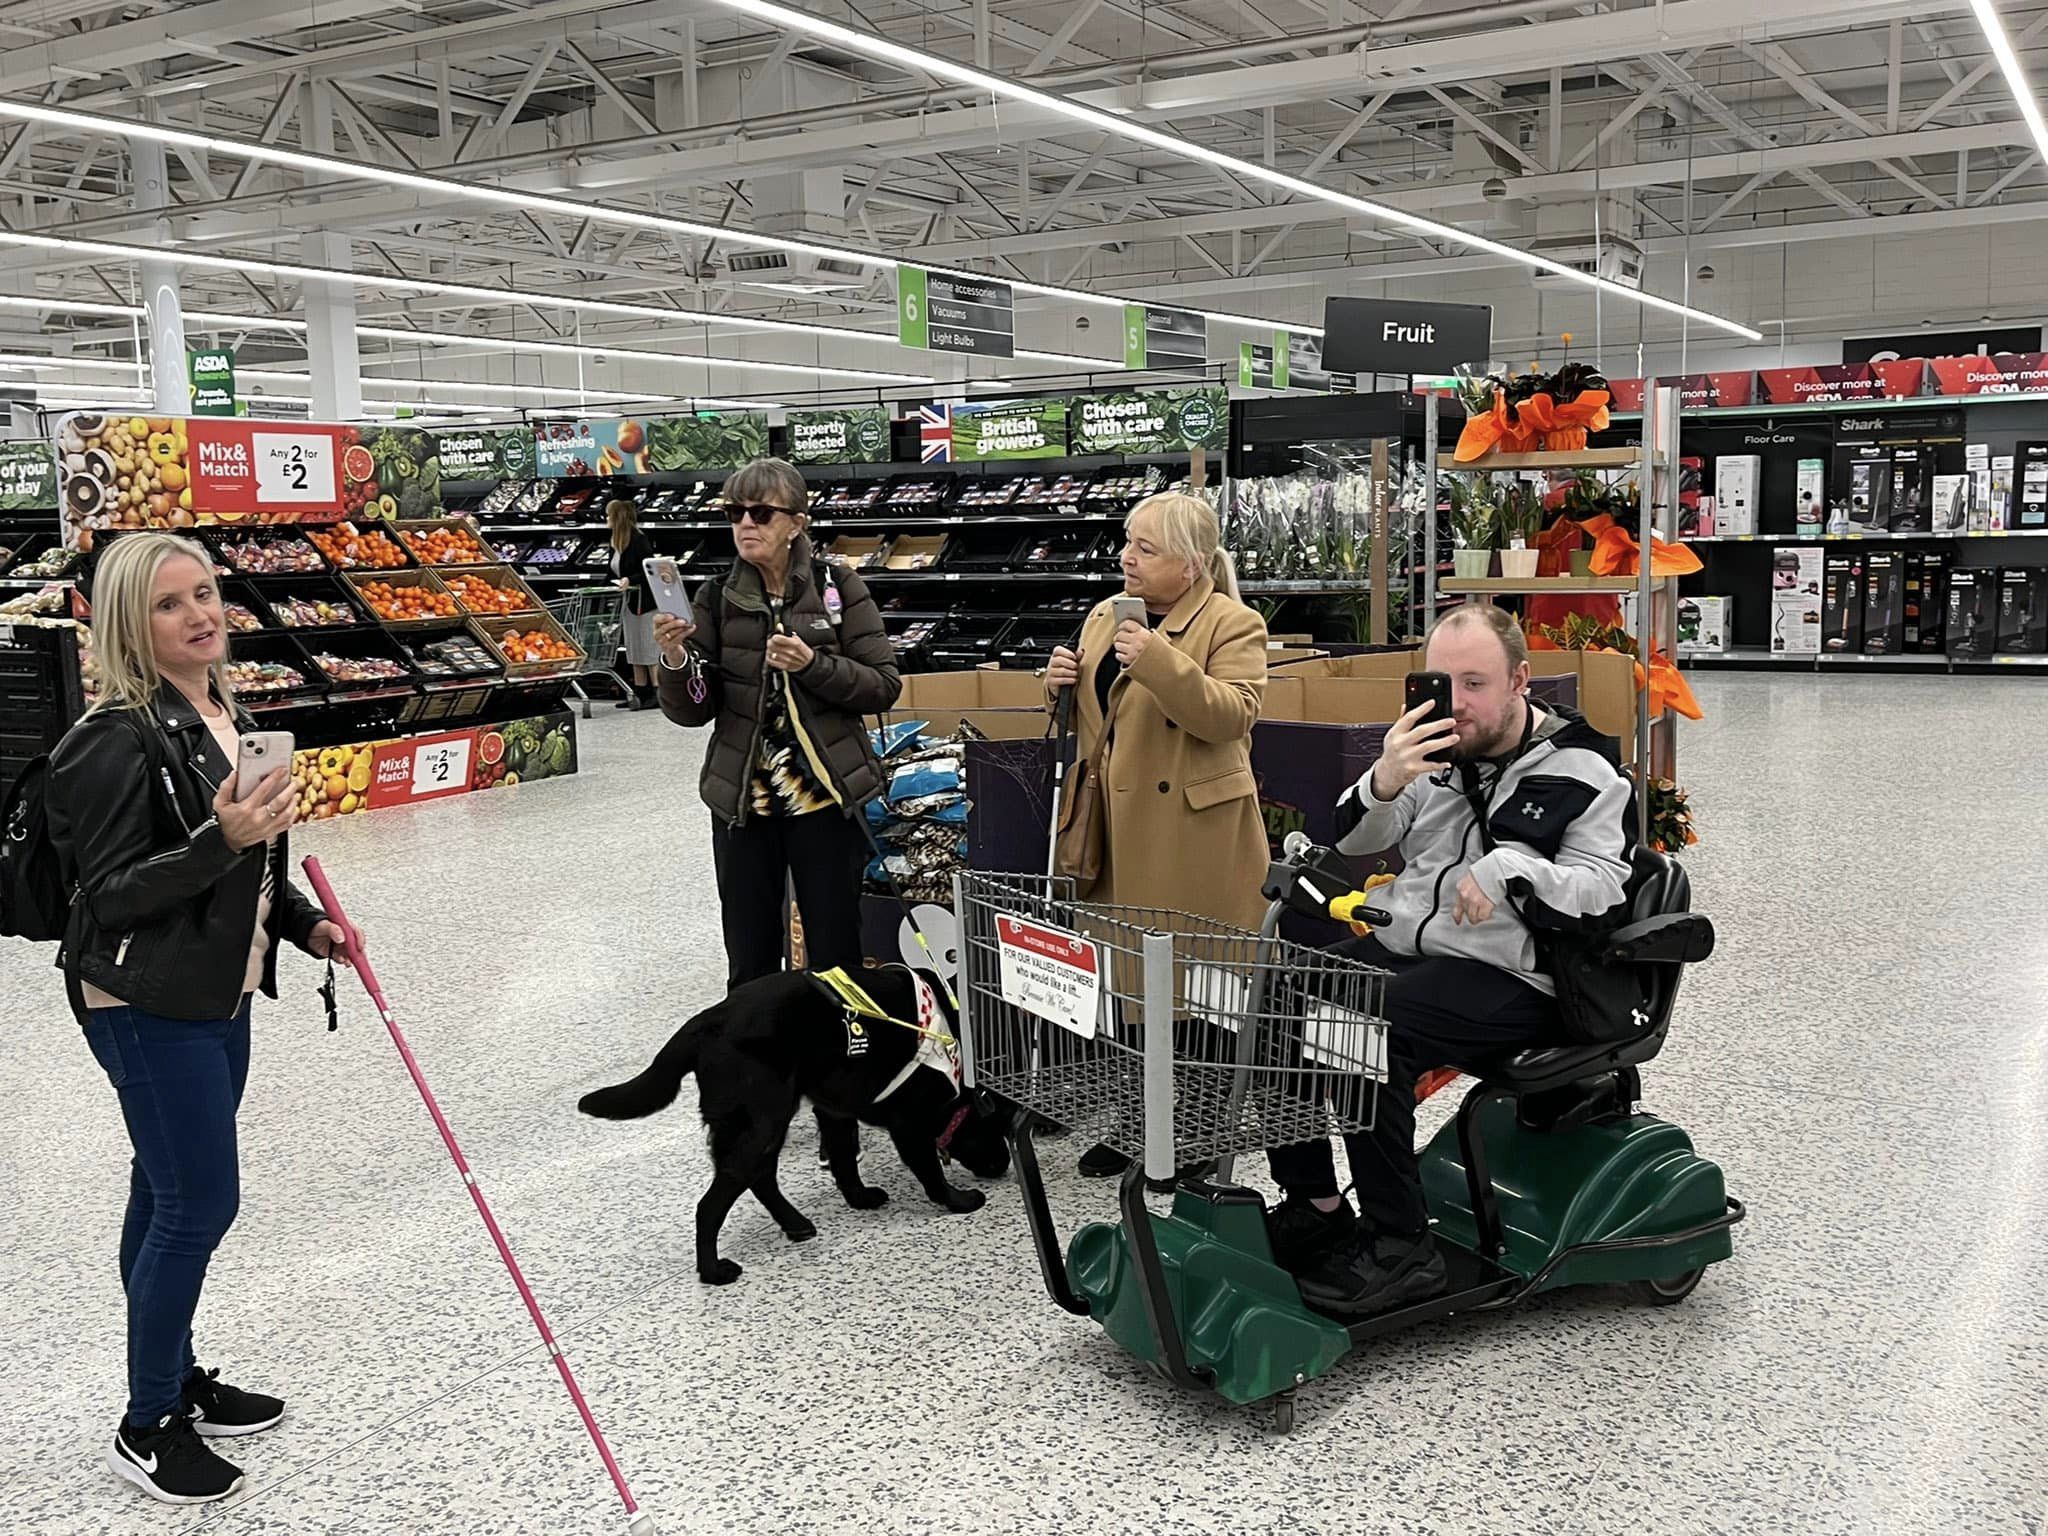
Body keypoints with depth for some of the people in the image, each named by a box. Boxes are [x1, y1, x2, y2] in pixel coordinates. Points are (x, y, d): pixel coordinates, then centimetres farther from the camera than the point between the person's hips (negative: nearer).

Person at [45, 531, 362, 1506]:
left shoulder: (226, 714, 8)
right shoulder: (120, 739, -19)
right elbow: (109, 894, -19)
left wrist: (305, 925, 13)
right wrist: (221, 842, -31)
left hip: (216, 994, 8)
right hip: (147, 1006, -8)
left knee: (169, 1195, 19)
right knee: (199, 1202, -2)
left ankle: (175, 1380, 33)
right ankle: (146, 1428, 14)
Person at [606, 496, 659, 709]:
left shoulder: (638, 540, -16)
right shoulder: (617, 542, 10)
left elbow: (650, 571, -19)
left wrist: (630, 580, -28)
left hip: (645, 601, -9)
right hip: (630, 601, 9)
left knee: (649, 648, -5)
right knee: (634, 648, 12)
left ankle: (658, 693, 0)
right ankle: (640, 693, 17)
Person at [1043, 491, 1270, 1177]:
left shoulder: (1233, 625, -6)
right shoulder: (1104, 617, 14)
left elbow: (1232, 715, -19)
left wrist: (1160, 660, -27)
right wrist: (1062, 685, 2)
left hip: (1191, 833, -6)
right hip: (1117, 827, 6)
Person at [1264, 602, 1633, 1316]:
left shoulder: (1582, 774, 1)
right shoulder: (1437, 749, 14)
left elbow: (1600, 886, -9)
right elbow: (1350, 843, 6)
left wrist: (1510, 867, -26)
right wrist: (1381, 784, -16)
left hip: (1504, 974, -6)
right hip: (1396, 944, 6)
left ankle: (1401, 1247, -21)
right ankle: (1314, 1207, -5)